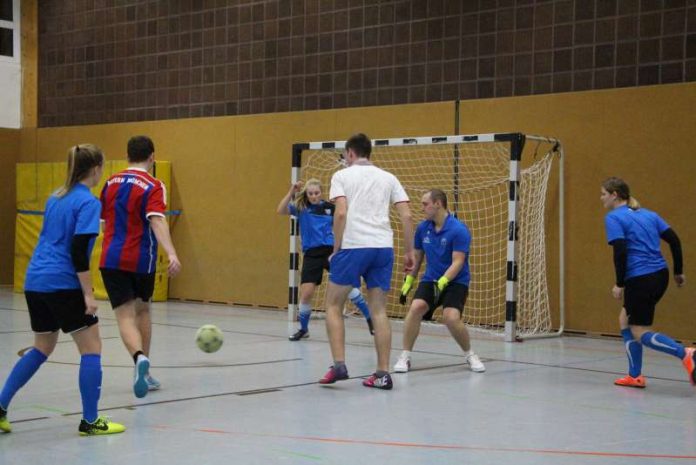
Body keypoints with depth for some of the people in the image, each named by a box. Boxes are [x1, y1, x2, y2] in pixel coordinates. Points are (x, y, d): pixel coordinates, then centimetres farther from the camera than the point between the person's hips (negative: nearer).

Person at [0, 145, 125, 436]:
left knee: (42, 349, 20)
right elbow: (78, 252, -18)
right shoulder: (88, 202, -11)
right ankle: (90, 421, 6)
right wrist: (88, 294, -17)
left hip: (35, 281, 8)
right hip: (63, 285, -8)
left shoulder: (56, 198, 13)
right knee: (91, 348, 3)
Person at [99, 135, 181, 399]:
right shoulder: (153, 186, -7)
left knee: (125, 316, -4)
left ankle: (140, 358, -33)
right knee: (142, 310, 20)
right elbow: (157, 221, -24)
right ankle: (143, 372, 23)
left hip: (111, 259, 2)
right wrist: (171, 254, -36)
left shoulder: (111, 183, 9)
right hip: (141, 260, -2)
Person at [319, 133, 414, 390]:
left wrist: (336, 250, -1)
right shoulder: (388, 178, 17)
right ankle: (382, 373, 4)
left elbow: (341, 213, -8)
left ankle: (339, 365, -1)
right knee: (379, 310, 8)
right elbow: (406, 216, 8)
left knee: (333, 305, 10)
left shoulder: (342, 176, 6)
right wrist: (409, 251, 12)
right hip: (383, 247, 4)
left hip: (353, 246, -4)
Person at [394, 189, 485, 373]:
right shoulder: (422, 228, 0)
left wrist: (442, 282, -34)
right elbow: (417, 256, 13)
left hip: (456, 281, -4)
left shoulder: (459, 230, -17)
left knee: (451, 318, -25)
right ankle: (405, 356, -10)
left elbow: (457, 262, -22)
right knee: (416, 307, -22)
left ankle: (470, 355, 3)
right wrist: (408, 281, 13)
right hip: (430, 280, 4)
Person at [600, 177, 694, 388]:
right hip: (660, 275, 8)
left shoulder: (613, 218, -6)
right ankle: (635, 376, 20)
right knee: (626, 320, 21)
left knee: (641, 333, 1)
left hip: (640, 279, -8)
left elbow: (620, 252, -16)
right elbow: (674, 240, 11)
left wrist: (619, 284, -11)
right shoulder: (648, 214, 15)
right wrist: (679, 271, 17)